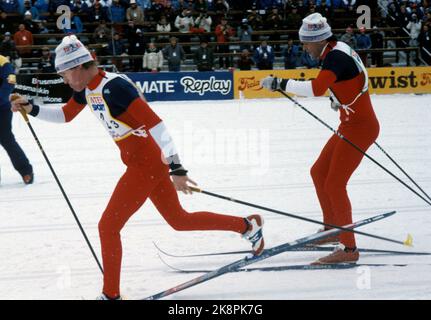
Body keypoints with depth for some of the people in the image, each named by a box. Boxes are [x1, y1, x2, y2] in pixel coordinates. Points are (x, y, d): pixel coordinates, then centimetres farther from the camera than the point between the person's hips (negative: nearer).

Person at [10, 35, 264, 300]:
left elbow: (155, 124, -27)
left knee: (108, 226, -4)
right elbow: (64, 115, 23)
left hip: (148, 163, -10)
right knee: (180, 220, 20)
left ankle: (111, 295, 9)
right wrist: (32, 109, 7)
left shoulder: (114, 87, -24)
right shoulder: (86, 89, 5)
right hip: (148, 162, 10)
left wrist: (176, 168, -31)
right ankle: (248, 226, 32)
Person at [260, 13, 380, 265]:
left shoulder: (336, 56, -21)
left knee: (334, 185, -11)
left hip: (360, 127, -10)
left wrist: (280, 83, -31)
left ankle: (349, 248, -10)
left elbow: (317, 88, -36)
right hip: (350, 125, 10)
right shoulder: (337, 51, 9)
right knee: (319, 172, 18)